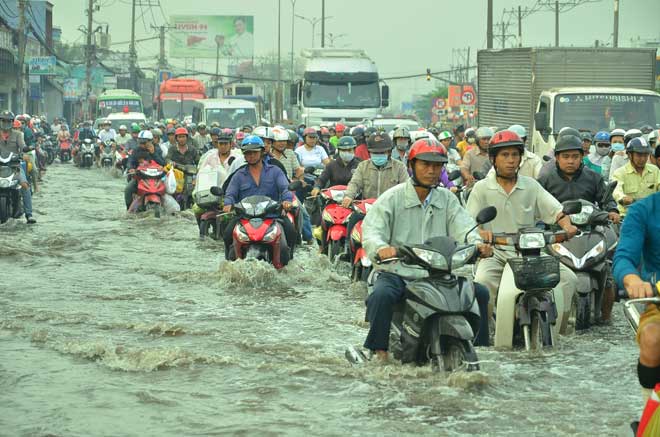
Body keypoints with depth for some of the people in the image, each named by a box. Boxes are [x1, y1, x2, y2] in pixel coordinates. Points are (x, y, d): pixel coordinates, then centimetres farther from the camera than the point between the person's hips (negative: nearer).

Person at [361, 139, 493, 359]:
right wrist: (381, 248, -38)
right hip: (396, 272, -4)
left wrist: (477, 243, -28)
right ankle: (379, 349, -23)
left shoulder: (447, 199, 12)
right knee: (382, 295, -35)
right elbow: (371, 231, -14)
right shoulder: (391, 198, 0)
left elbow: (463, 227, -3)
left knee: (479, 292, -10)